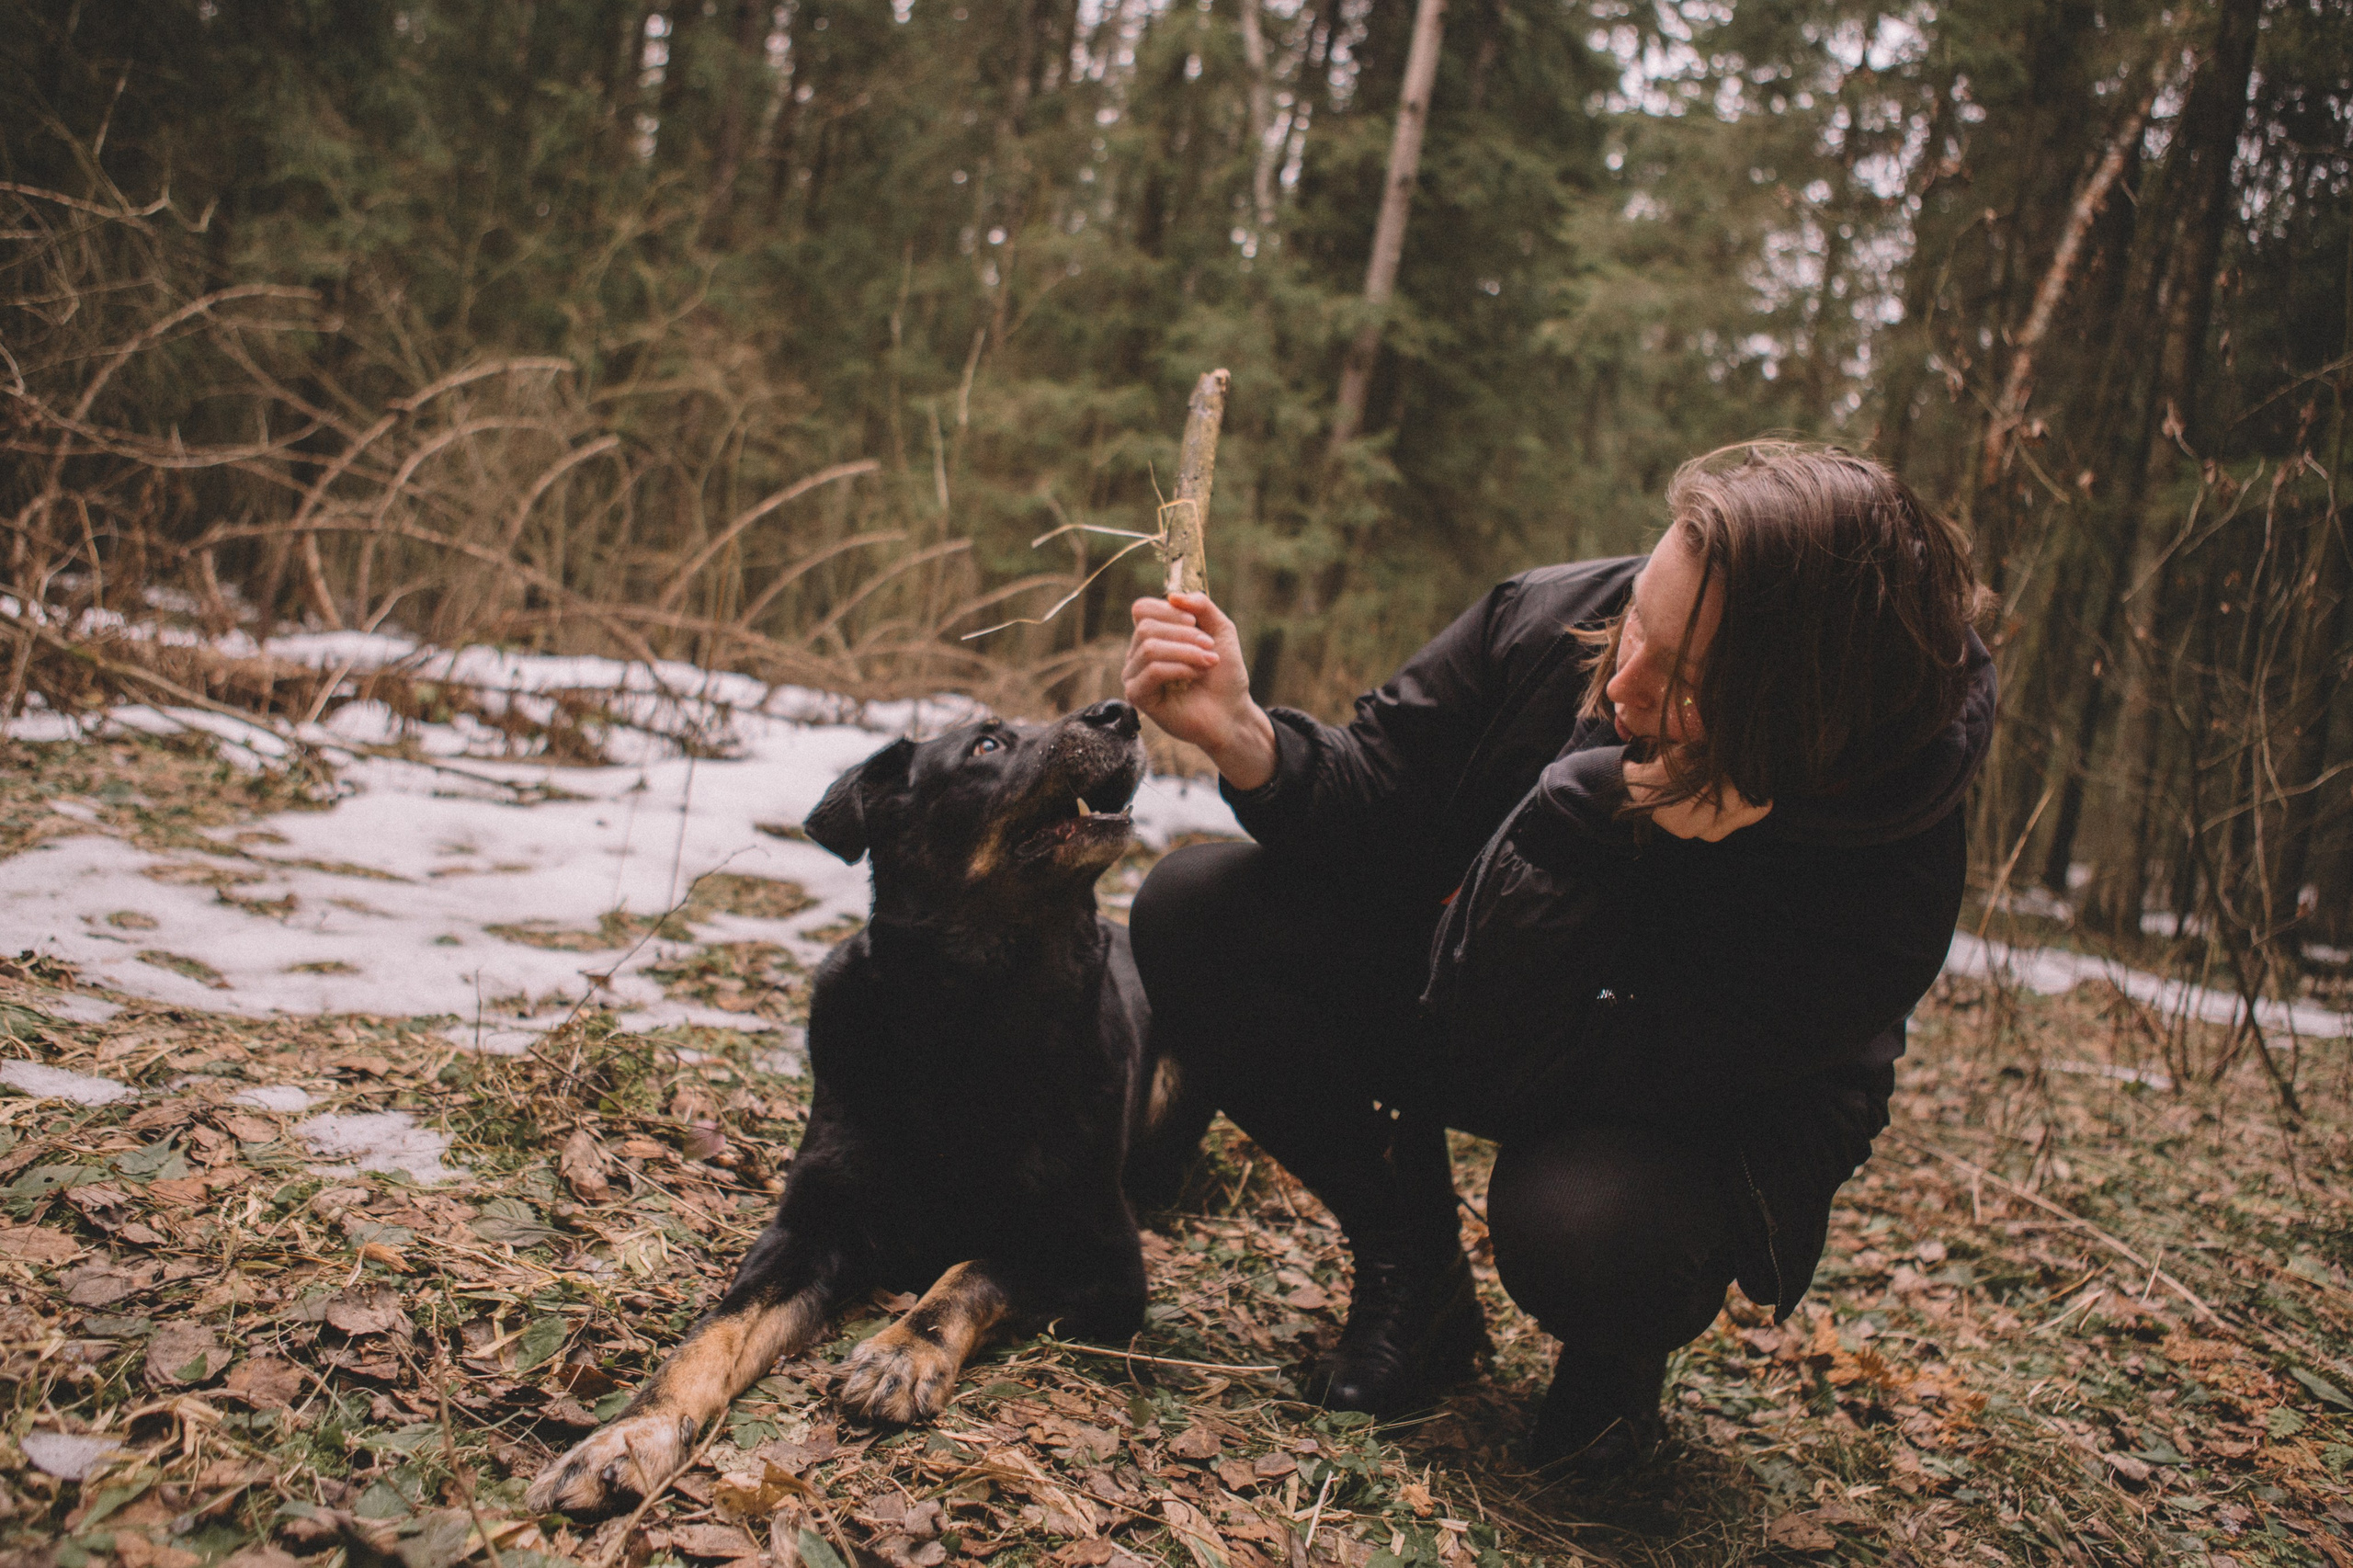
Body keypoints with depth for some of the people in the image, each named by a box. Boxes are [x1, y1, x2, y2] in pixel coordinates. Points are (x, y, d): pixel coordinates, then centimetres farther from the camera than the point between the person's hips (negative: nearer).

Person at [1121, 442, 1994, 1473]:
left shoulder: (1882, 884, -34)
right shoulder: (1553, 618, -24)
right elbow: (1379, 808, -9)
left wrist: (1595, 807, -44)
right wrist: (1244, 739, -30)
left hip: (1698, 1123, -4)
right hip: (1469, 997, 5)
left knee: (1580, 1227, -39)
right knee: (1195, 911, -15)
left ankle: (1622, 1349, 5)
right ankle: (1414, 1280, 2)